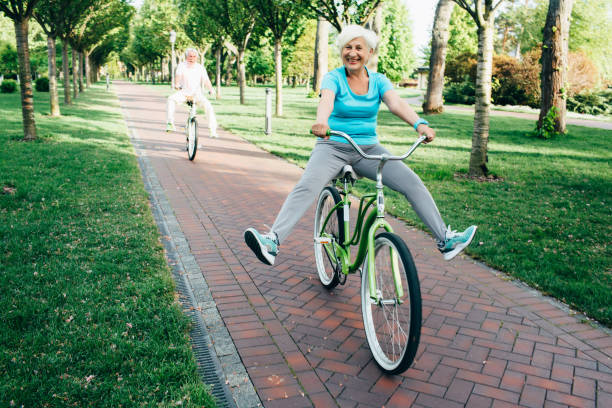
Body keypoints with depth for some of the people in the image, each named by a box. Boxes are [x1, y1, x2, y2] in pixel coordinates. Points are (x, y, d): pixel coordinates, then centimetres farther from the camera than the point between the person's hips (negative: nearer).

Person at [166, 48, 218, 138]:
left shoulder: (200, 67, 0)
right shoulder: (182, 65, 1)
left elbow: (206, 80, -11)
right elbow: (178, 76, -15)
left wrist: (211, 89, -29)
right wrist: (176, 84, -36)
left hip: (197, 94, 0)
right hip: (184, 92, 1)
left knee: (208, 106, -25)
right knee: (171, 98, -28)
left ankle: (213, 131, -19)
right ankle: (170, 123, -23)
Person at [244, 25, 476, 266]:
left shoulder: (378, 81, 4)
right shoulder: (333, 78, -4)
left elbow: (396, 104, -14)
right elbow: (326, 100, -26)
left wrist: (419, 124, -35)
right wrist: (321, 121, -50)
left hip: (368, 149, 3)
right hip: (332, 147, -3)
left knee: (413, 184, -11)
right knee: (306, 187, -29)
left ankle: (446, 240, -2)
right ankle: (272, 241, -37)